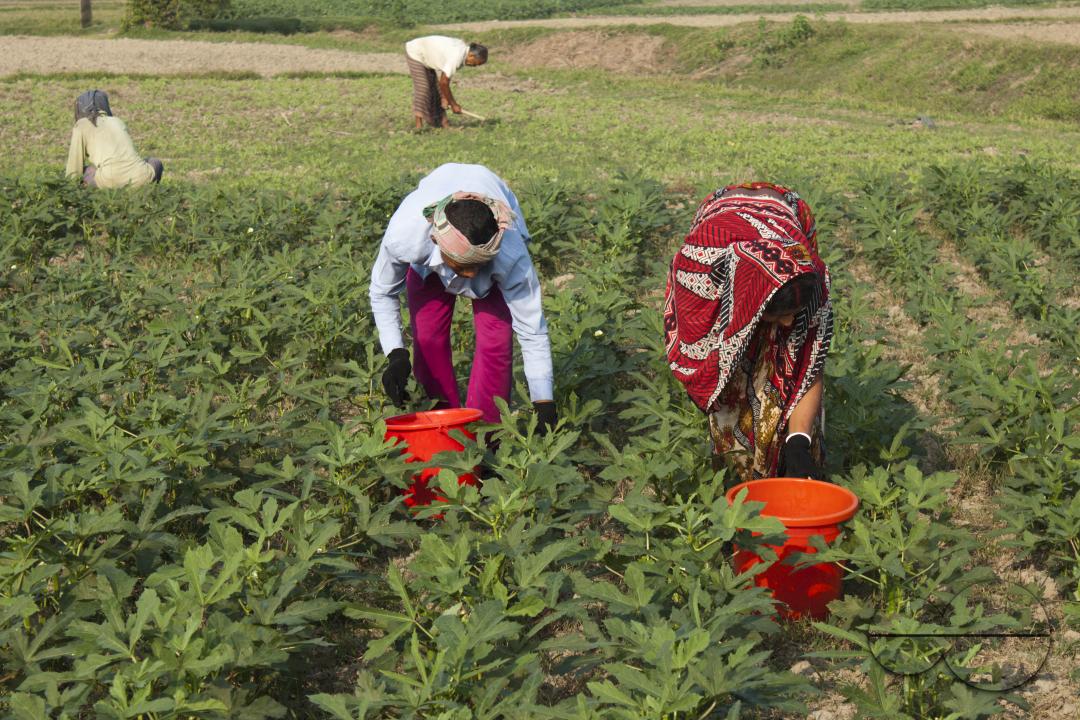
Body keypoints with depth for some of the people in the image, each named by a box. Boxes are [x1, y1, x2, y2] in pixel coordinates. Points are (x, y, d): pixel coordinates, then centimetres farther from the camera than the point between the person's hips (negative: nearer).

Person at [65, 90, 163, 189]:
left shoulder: (81, 125, 19)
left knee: (87, 170, 29)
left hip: (111, 179, -4)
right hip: (140, 176, 4)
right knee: (155, 163, 36)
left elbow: (75, 164, 17)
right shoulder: (118, 121, 31)